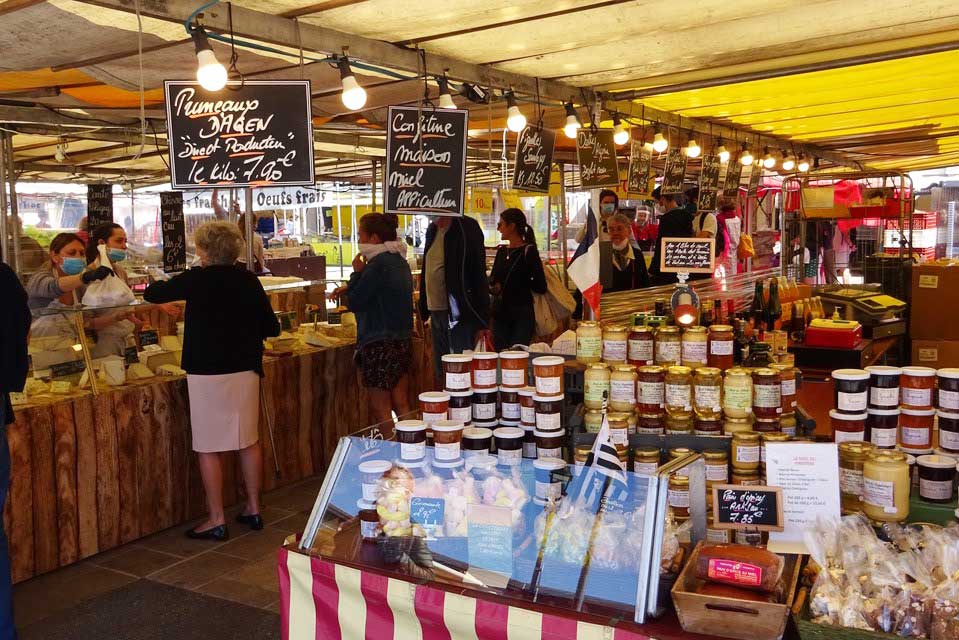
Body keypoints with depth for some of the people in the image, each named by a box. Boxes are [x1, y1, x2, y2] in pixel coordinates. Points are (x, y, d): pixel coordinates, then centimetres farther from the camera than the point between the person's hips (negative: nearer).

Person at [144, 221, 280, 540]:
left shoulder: (197, 279, -9)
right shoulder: (249, 280, 2)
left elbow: (152, 294, 4)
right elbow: (272, 327, 6)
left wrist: (160, 284, 26)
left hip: (208, 373, -5)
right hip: (246, 370, 5)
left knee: (209, 448, 3)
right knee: (249, 441, 14)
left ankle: (216, 520, 9)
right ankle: (253, 508, 24)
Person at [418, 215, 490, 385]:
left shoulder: (466, 228, -10)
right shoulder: (433, 229, 14)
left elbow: (479, 276, -13)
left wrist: (482, 322, -16)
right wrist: (423, 311, 15)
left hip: (460, 315, -8)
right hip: (436, 312, 8)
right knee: (442, 376, 13)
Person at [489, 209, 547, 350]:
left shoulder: (528, 251, -8)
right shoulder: (501, 251, 12)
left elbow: (541, 287, -11)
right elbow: (492, 279, 19)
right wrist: (493, 287, -2)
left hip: (522, 316, -6)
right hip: (500, 314, 7)